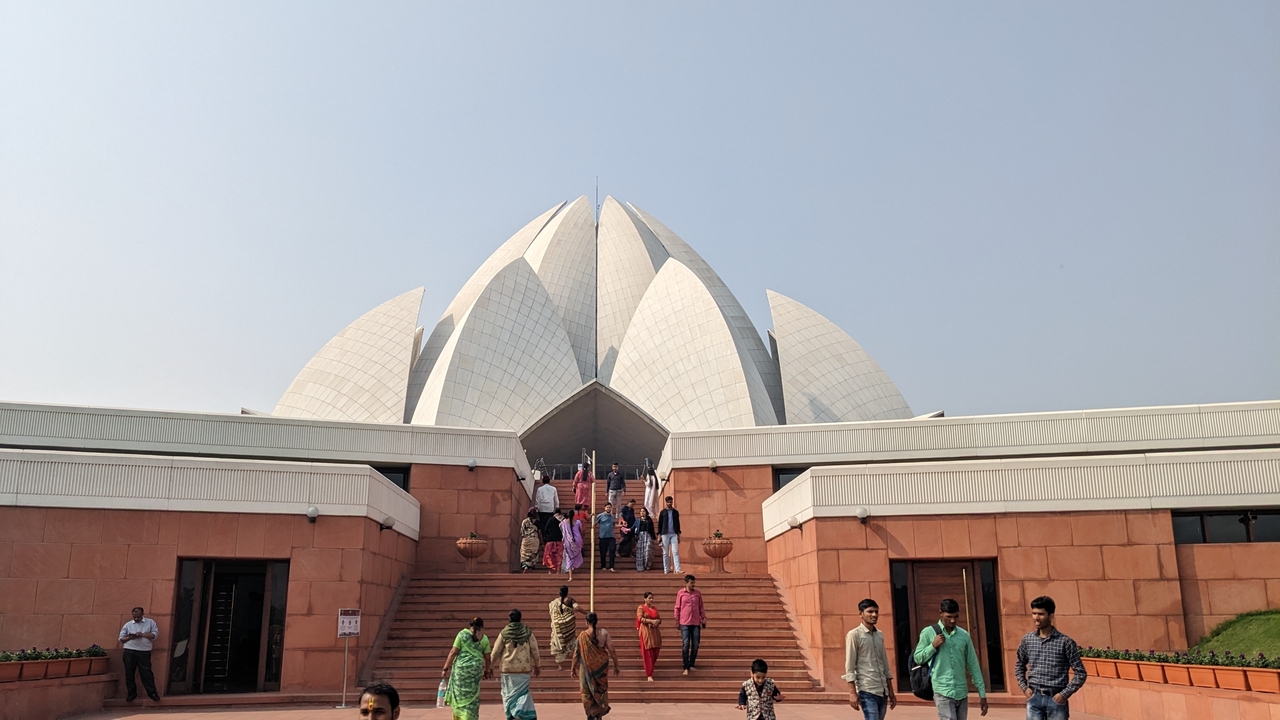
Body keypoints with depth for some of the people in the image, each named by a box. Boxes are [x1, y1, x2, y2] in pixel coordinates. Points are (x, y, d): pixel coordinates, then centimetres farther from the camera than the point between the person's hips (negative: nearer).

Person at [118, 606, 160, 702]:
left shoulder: (150, 622, 6)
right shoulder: (128, 625, 10)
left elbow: (155, 634, -3)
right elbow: (121, 638, 9)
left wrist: (142, 634, -15)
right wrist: (130, 637, -12)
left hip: (144, 652, -2)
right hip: (129, 652, 2)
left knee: (146, 672, -2)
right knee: (129, 673, 5)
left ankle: (152, 693, 3)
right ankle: (132, 693, 16)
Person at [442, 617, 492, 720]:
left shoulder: (462, 633, 0)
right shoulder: (484, 638, 6)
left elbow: (453, 652, -4)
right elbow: (487, 657, 8)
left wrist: (446, 668, -1)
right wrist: (487, 670, 24)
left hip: (461, 668, -1)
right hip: (476, 668, 1)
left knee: (459, 694, 9)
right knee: (472, 696, 10)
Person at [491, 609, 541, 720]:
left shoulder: (504, 633, -5)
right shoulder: (528, 632, -1)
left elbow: (495, 652, 1)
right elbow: (534, 650, 4)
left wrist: (490, 666, 15)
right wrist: (537, 666, 16)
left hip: (508, 669, -1)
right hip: (524, 669, 1)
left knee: (509, 694, 12)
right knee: (523, 693, 6)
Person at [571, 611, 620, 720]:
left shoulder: (582, 635, -11)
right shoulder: (604, 633, -10)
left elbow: (576, 653, -6)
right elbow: (612, 650, -8)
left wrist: (574, 668, 6)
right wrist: (617, 665, 2)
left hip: (587, 668, -1)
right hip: (601, 666, 2)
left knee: (587, 691, 13)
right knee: (601, 689, 20)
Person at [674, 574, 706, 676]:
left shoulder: (697, 593, 7)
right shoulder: (681, 593, 0)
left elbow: (701, 607, 12)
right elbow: (677, 608, 4)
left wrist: (704, 619, 7)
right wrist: (677, 621, 2)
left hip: (696, 623, 3)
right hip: (685, 623, -3)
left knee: (695, 645, 4)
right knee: (686, 644, -7)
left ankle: (691, 664, 18)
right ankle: (686, 667, -2)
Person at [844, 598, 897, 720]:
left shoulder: (880, 635, 14)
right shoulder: (854, 635, -6)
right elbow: (849, 667, -8)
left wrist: (891, 692, 16)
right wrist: (853, 693, -13)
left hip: (883, 691, 6)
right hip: (867, 691, -6)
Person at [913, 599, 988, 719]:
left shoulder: (964, 635, 8)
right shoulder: (928, 633, -2)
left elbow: (973, 665, 11)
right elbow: (917, 658, 3)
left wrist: (982, 693, 8)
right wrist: (933, 646, -12)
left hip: (962, 693, 4)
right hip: (943, 692, -4)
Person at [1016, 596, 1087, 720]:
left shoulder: (1065, 642, -6)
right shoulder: (1027, 640, 5)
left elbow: (1080, 673, -3)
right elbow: (1019, 666, 20)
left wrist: (1065, 694, -10)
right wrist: (1024, 687, 7)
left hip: (1056, 699, -3)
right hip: (1034, 698, 3)